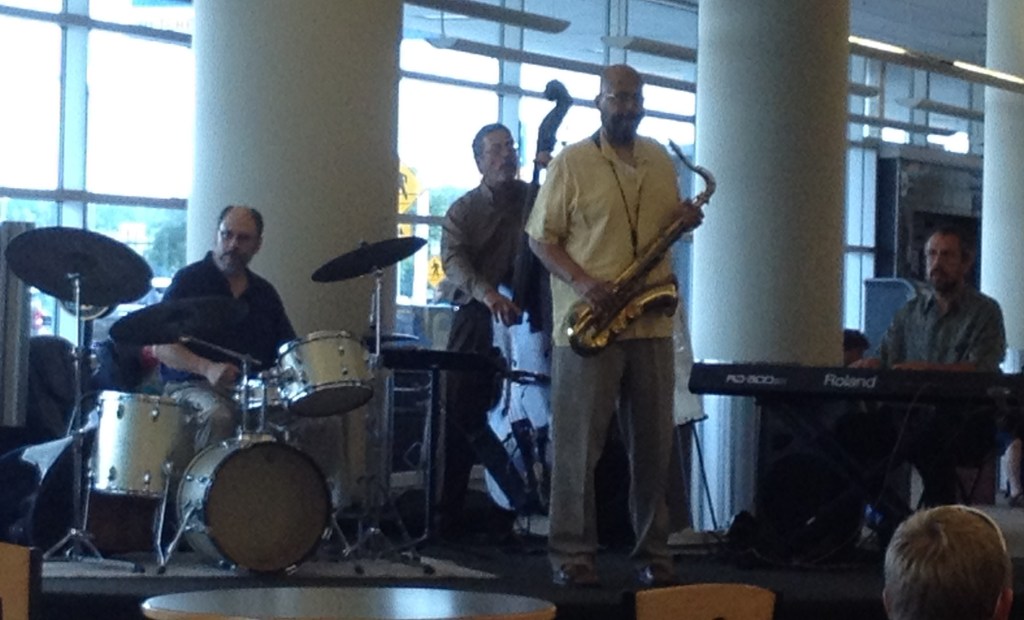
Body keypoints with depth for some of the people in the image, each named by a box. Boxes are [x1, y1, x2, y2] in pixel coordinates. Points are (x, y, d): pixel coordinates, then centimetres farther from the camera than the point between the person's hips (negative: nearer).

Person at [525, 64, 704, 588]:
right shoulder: (571, 162, -3)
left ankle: (652, 551, 17)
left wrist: (684, 221, -1)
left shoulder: (662, 161, 12)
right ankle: (572, 553, 7)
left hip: (652, 323, 5)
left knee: (653, 443, 8)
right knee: (579, 444, 0)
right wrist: (581, 282, -18)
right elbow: (541, 238, -3)